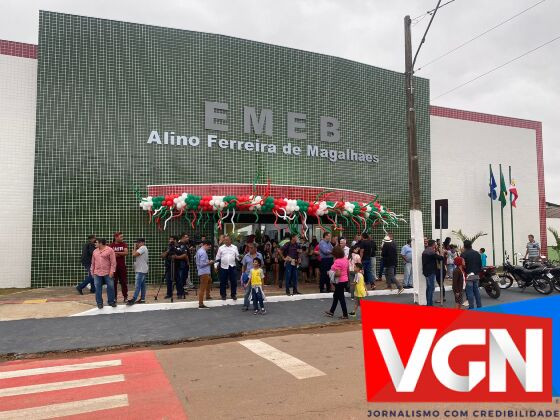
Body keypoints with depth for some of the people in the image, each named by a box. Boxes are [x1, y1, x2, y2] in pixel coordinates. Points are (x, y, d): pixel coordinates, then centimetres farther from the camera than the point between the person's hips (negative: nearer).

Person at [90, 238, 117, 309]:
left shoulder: (110, 250, -4)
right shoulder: (95, 251, 14)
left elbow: (113, 262, -7)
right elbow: (93, 263, 18)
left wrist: (112, 271, -13)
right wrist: (92, 272, 13)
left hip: (107, 273, -4)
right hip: (97, 273, 4)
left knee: (111, 287, 0)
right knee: (98, 288, 4)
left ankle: (111, 301, 14)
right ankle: (99, 303, 14)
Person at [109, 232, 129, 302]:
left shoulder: (124, 244, 5)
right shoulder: (111, 245, 3)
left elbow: (126, 253, -8)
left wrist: (117, 252, -14)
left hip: (122, 266, 1)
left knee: (124, 282, 3)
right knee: (114, 282, 2)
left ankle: (125, 297, 9)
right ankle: (114, 297, 12)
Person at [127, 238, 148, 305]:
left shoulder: (142, 248, -11)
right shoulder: (143, 248, 21)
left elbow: (134, 254, -21)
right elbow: (134, 255, 18)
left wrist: (135, 248, -6)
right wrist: (136, 248, 11)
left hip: (140, 270, -11)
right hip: (142, 270, 11)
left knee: (137, 285, -13)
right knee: (142, 285, 10)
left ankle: (133, 300, -17)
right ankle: (142, 299, 12)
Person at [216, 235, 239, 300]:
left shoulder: (234, 247, 9)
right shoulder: (221, 248, 7)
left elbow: (237, 256, 10)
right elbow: (218, 258, 8)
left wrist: (237, 258, -11)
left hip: (232, 266, 0)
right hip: (223, 267, 0)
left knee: (234, 281, 2)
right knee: (223, 282, 5)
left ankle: (233, 295, 15)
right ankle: (223, 295, 17)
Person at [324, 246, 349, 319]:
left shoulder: (337, 262, -23)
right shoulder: (345, 259, 4)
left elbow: (338, 274, -28)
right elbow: (347, 270, 13)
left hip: (340, 281, -10)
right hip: (345, 279, 10)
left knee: (341, 298, 1)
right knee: (335, 296, 21)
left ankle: (345, 315, 9)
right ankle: (331, 312, 33)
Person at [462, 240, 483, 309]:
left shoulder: (464, 254, -10)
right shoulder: (477, 253, 12)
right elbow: (480, 264, 15)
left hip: (468, 275, -7)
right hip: (476, 275, 7)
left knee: (470, 292, -3)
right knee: (476, 291, 14)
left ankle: (471, 307, -2)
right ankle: (479, 306, 19)